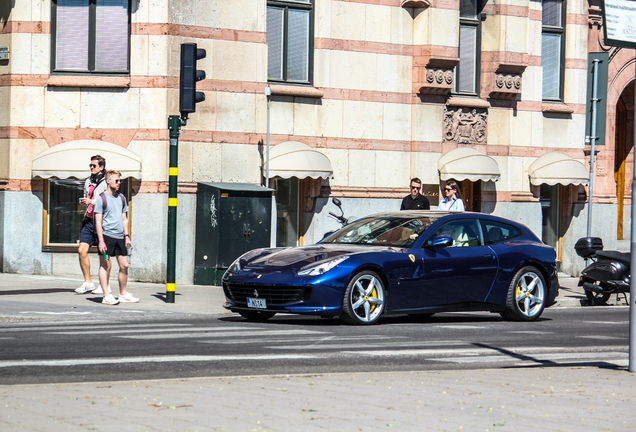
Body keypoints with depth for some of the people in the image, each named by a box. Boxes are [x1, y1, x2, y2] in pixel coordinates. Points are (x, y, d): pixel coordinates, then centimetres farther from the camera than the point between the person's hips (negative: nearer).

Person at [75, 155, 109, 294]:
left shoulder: (106, 183, -5)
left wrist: (91, 202, -15)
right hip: (88, 220, 7)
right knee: (82, 250, -3)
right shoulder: (88, 182, 18)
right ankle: (88, 282, 7)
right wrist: (83, 201, 7)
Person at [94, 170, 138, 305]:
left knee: (124, 265, 5)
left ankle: (123, 294, 15)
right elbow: (98, 221, -6)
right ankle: (106, 295, -2)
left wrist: (127, 237, 13)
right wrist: (101, 241, -12)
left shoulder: (121, 198, 16)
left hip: (120, 237, 6)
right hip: (106, 235, -6)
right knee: (106, 265, -4)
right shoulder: (101, 198, -2)